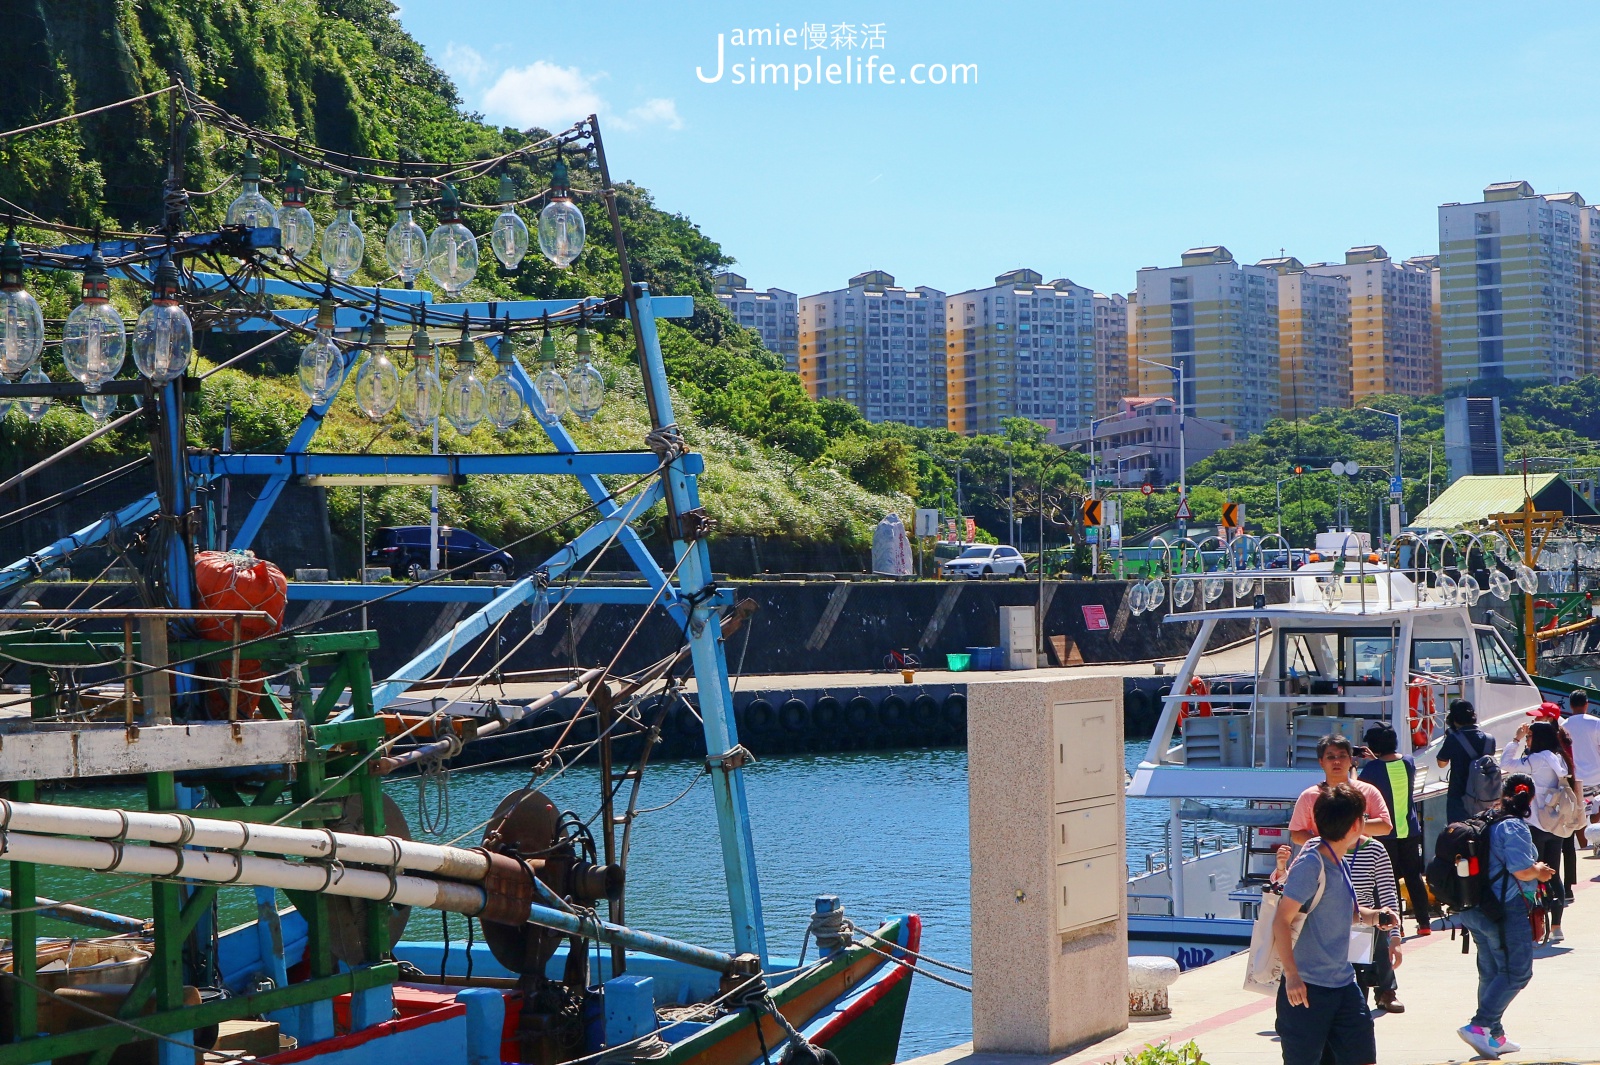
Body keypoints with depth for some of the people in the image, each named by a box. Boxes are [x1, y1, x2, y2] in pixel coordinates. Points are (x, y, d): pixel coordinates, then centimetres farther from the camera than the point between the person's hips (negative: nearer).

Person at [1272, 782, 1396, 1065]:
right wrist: (1292, 976, -27)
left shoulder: (1338, 862, 9)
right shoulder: (1310, 865, -17)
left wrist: (1371, 916, 6)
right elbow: (1282, 921, -21)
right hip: (1307, 988, -8)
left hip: (1343, 984, 8)